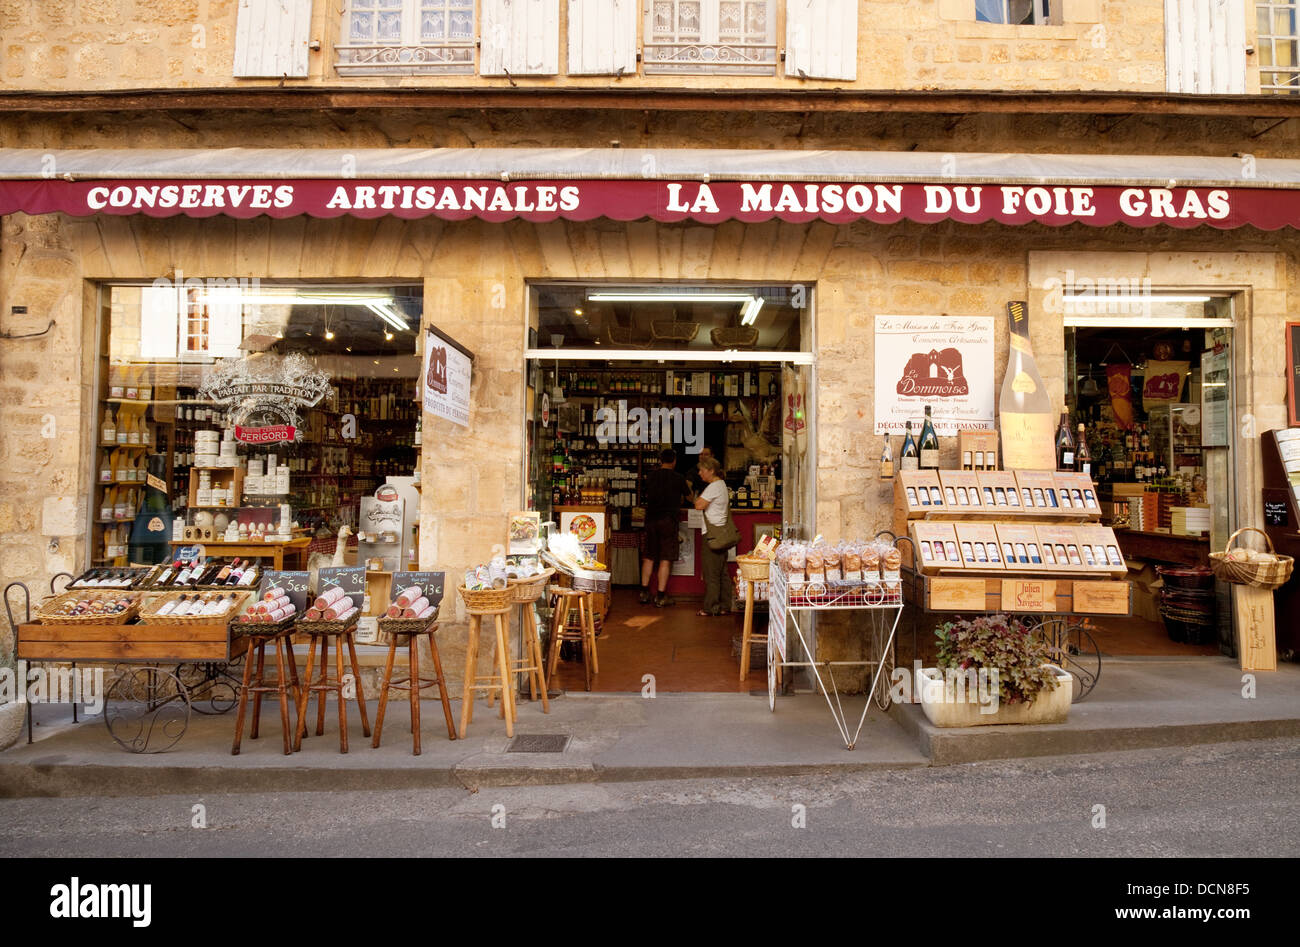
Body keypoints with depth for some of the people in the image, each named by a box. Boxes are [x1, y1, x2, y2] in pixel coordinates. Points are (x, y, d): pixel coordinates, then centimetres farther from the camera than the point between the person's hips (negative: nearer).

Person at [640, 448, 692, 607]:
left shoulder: (650, 476, 5)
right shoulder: (678, 478, -4)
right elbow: (689, 497, 11)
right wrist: (687, 487, 32)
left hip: (651, 519, 4)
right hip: (669, 520, -4)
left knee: (648, 557, 12)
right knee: (665, 559, 1)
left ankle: (644, 592, 14)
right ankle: (661, 596, 1)